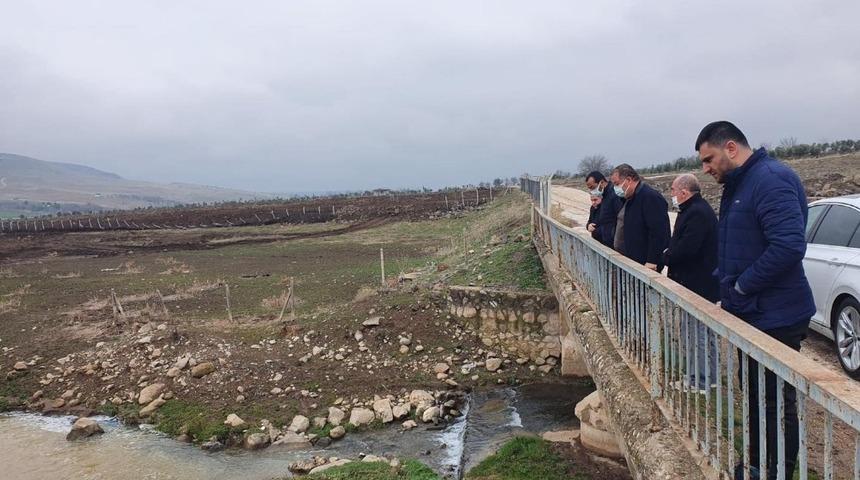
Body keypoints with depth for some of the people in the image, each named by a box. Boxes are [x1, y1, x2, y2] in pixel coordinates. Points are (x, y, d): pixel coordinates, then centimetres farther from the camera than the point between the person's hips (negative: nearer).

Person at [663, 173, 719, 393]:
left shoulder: (697, 213, -20)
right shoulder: (693, 210, 15)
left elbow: (686, 248, -27)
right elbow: (680, 243, 18)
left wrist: (667, 257, -12)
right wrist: (669, 255, 1)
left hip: (699, 284, -11)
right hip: (693, 282, 11)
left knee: (700, 334, -3)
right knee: (693, 332, 17)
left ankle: (704, 381, 6)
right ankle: (695, 376, 26)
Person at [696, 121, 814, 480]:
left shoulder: (771, 179, -19)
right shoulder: (737, 185, 13)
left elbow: (789, 245, -30)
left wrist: (742, 286, -20)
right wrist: (729, 292, 10)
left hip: (774, 317, -10)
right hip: (749, 313, 10)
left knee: (777, 403, 3)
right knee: (755, 395, 20)